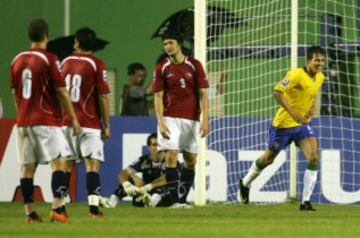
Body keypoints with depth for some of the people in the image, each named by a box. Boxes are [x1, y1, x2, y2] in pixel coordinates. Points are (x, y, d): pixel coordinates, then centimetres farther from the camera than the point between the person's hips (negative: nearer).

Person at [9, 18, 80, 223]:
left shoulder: (17, 60, 9)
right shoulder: (49, 59, -9)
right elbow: (61, 92, -8)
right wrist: (73, 118, -1)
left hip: (23, 121, 6)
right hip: (47, 120, -6)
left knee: (28, 166, 7)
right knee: (59, 162, -6)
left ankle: (30, 212, 7)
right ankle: (57, 208, -18)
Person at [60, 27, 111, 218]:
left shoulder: (65, 63, 7)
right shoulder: (96, 64, -5)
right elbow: (103, 97, -8)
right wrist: (106, 125, -1)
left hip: (66, 122, 4)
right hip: (89, 123, -4)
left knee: (66, 165, 8)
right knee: (92, 164, -6)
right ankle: (93, 206, -16)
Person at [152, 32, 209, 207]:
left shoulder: (194, 65, 4)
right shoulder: (162, 69, 3)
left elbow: (203, 94, 3)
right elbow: (158, 97, 1)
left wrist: (204, 119, -6)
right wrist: (160, 122, -9)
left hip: (191, 119, 2)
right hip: (170, 118, -2)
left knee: (191, 160, 4)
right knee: (171, 156, -13)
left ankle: (182, 199, 12)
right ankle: (173, 199, -13)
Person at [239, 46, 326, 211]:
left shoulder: (320, 77, 3)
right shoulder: (296, 75, -22)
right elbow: (277, 92, -25)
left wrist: (312, 108, 4)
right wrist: (293, 114, -30)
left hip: (302, 123, 6)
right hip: (284, 123, -6)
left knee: (313, 157, -15)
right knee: (268, 159, 11)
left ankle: (306, 202, -11)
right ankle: (245, 183, 40)